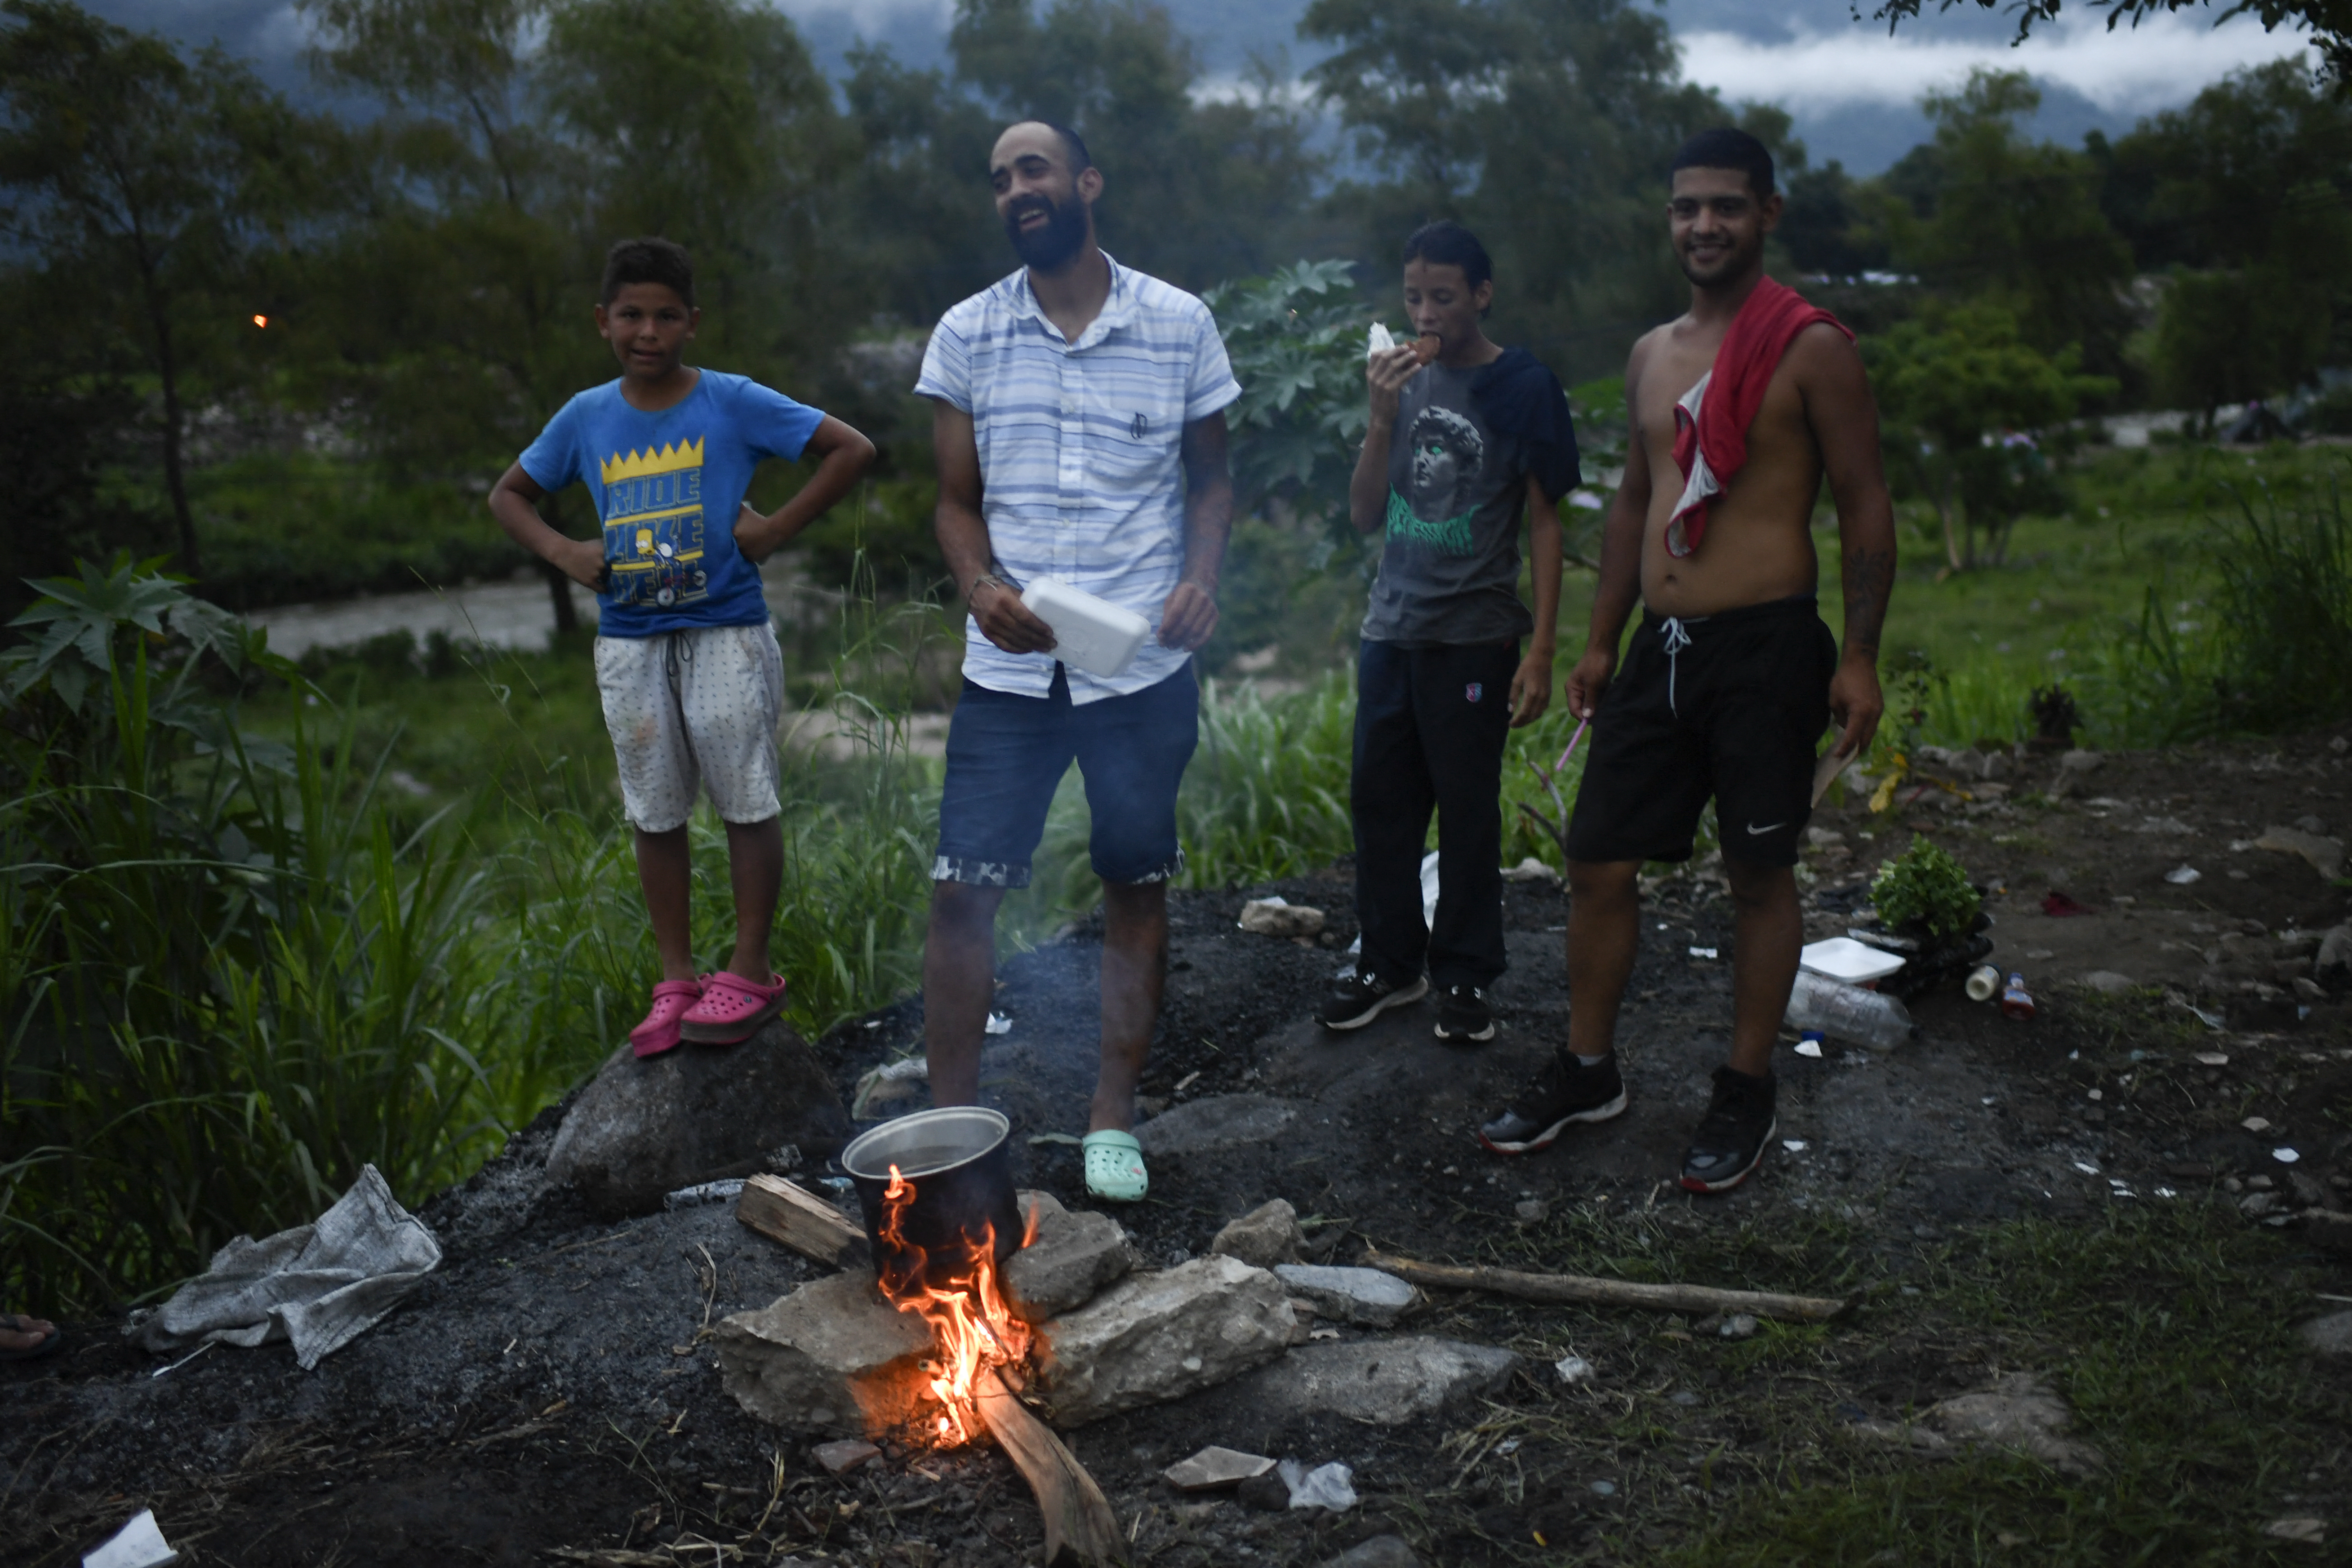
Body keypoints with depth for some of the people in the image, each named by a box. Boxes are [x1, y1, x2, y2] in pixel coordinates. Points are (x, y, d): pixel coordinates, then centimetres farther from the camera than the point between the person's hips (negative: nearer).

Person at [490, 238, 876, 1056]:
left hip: (726, 632, -4)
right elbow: (509, 493, 19)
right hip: (628, 643, 4)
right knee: (655, 813, 9)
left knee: (747, 803, 0)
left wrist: (777, 528, -11)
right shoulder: (585, 417, 6)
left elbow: (853, 448, -7)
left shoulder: (733, 403, -5)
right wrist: (564, 553, 1)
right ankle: (675, 979, 19)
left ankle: (750, 972, 12)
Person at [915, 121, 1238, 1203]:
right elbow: (956, 499, 8)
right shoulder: (967, 334, 4)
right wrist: (979, 585, -13)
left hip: (1142, 666, 0)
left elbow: (1211, 477, 9)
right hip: (1008, 668, 1)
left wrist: (1201, 575, -11)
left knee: (1136, 887, 7)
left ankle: (1114, 1122, 23)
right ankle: (951, 1121, 15)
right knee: (961, 889, -1)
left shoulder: (1180, 325, 2)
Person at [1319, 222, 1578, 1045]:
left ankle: (1465, 976, 16)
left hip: (1473, 638, -5)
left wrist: (1541, 650, -9)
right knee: (1380, 799, 9)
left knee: (1468, 808, 2)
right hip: (1390, 630, 5)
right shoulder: (1405, 377, 9)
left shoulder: (1524, 386, -4)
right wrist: (1382, 416, -8)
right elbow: (1364, 514, 6)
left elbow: (1545, 524, -4)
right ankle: (1390, 963, 23)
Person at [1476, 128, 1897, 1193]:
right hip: (1661, 647, 6)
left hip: (1766, 650, -6)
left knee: (1759, 875, 5)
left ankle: (1745, 1093, 20)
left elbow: (1864, 505, -7)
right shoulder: (1651, 355, 14)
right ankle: (1587, 1073, 23)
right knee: (1598, 864, 7)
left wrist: (1859, 657, -13)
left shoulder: (1810, 348, -6)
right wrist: (1600, 643, 18)